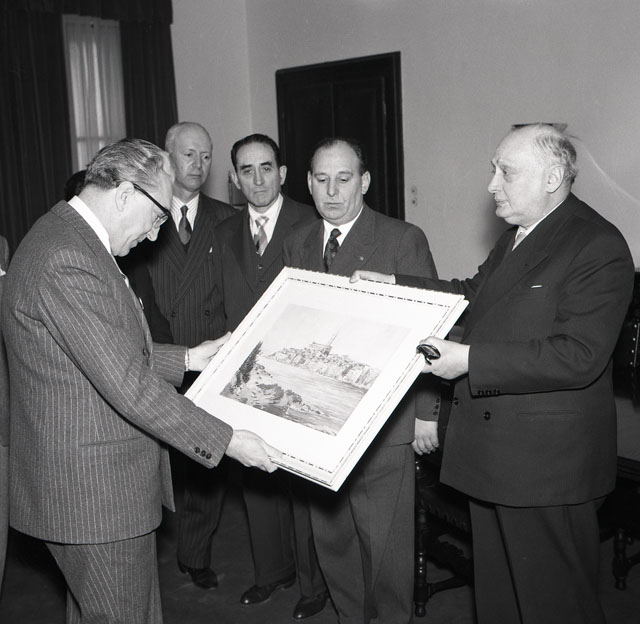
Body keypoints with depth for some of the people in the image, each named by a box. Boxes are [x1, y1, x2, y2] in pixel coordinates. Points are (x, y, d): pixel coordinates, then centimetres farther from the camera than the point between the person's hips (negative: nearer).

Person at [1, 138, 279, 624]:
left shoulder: (69, 239, 10)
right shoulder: (66, 261, -24)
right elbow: (128, 384, -25)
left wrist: (185, 359, 14)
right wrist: (225, 441, -19)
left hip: (93, 481, 11)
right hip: (94, 491, -11)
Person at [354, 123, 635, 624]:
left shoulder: (599, 248, -18)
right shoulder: (516, 237, 12)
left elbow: (578, 356, -26)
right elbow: (475, 295, 20)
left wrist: (470, 359, -27)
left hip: (546, 460, -9)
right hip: (492, 451, 9)